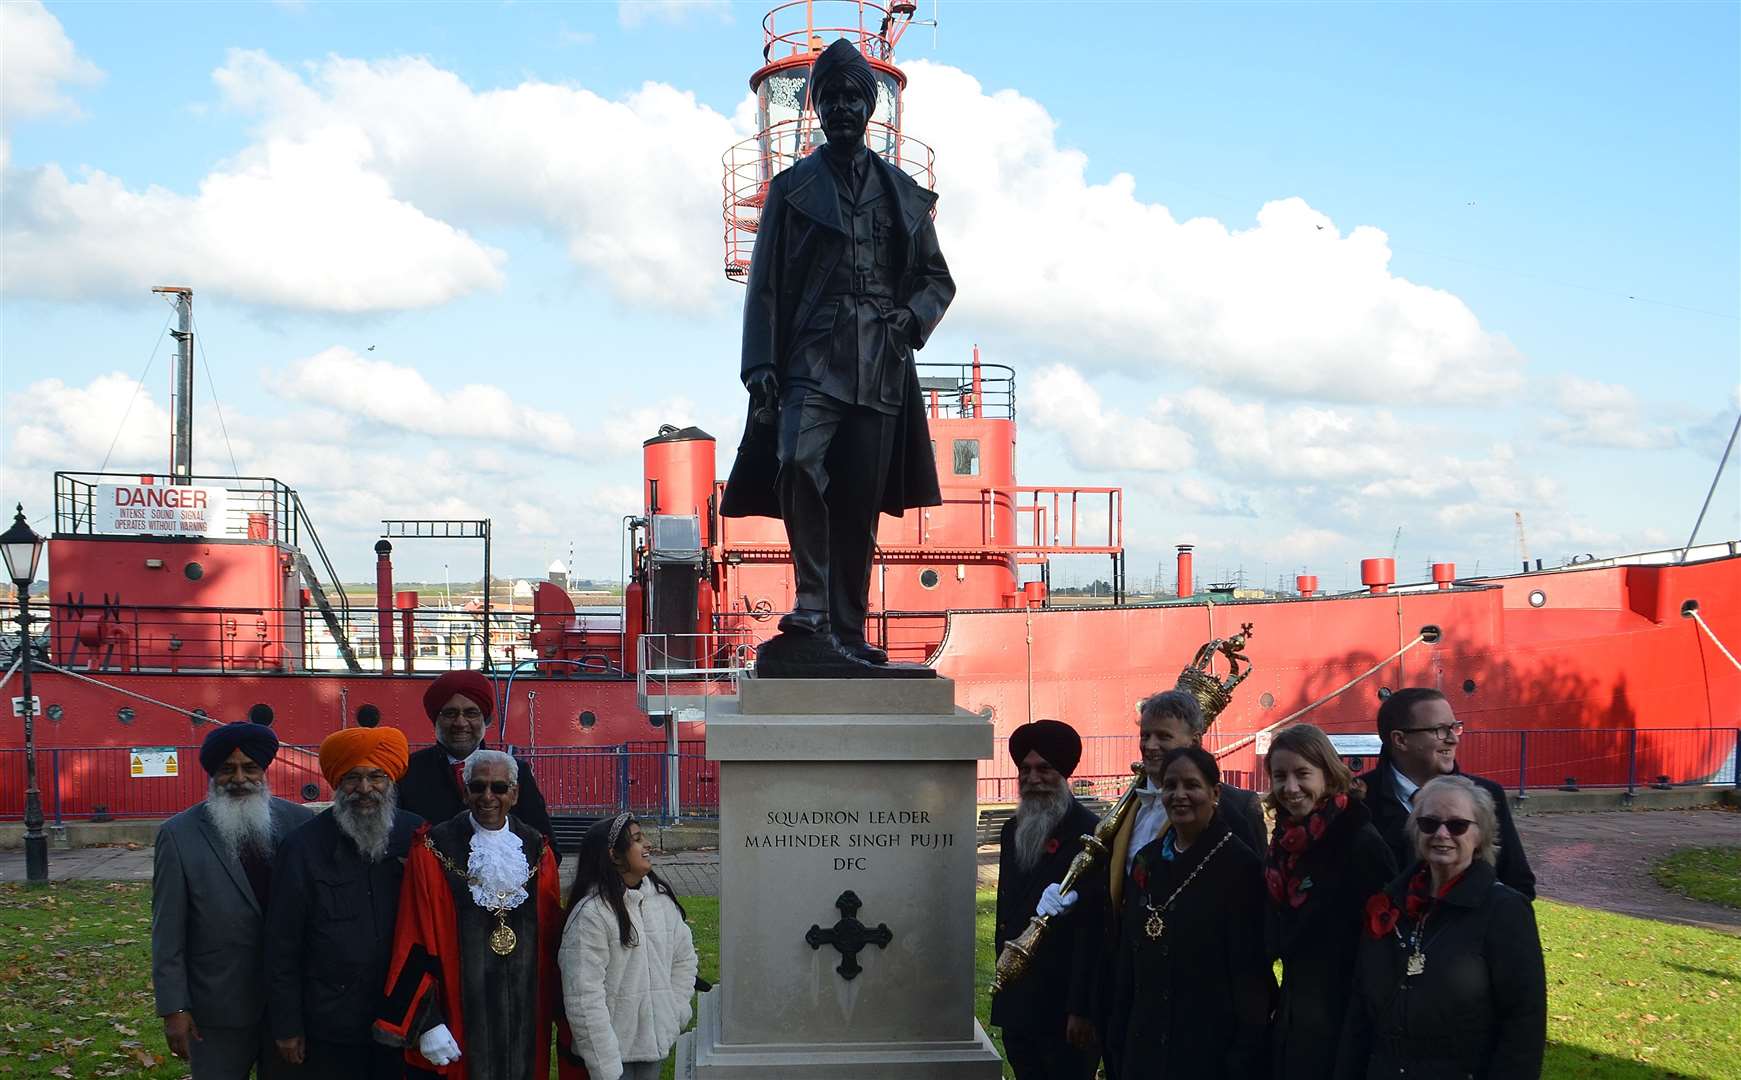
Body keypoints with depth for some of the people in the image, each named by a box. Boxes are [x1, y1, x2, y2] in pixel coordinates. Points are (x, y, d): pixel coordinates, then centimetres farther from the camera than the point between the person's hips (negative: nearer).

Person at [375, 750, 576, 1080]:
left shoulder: (538, 853, 6)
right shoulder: (433, 853, -5)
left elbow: (552, 941, 11)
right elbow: (414, 947, -7)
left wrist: (560, 1014, 9)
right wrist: (427, 1023, -12)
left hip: (526, 1024, 3)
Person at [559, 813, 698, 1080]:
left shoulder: (663, 898, 4)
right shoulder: (591, 914, -17)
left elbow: (684, 958, 16)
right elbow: (584, 997, -19)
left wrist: (675, 1013, 4)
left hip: (658, 1041, 6)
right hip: (614, 1047, -6)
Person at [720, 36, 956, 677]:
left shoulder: (904, 195, 17)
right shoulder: (792, 189, 12)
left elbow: (937, 279, 22)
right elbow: (764, 284, 7)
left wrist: (912, 316, 0)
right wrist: (761, 366, -4)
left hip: (881, 367, 2)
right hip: (812, 361, -2)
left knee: (860, 502, 0)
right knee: (799, 467, -26)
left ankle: (847, 632, 8)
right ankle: (811, 608, -19)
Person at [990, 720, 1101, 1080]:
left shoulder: (1089, 834, -13)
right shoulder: (1013, 831, 12)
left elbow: (1093, 928, -16)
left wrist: (1082, 1010, -18)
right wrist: (1004, 978, 16)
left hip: (1063, 1008, -7)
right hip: (1016, 1004, 7)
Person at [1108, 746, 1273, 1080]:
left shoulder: (1240, 865, -10)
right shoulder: (1148, 860, 8)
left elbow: (1251, 969, -11)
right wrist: (1119, 1036, 11)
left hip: (1213, 1048, -6)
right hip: (1146, 1043, 6)